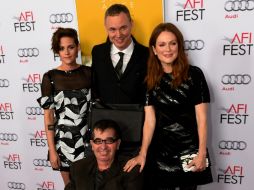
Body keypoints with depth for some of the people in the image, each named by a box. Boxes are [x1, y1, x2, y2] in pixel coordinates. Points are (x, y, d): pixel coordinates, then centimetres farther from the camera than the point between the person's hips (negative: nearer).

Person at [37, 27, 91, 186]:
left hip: (88, 137, 1)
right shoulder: (50, 77, -6)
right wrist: (52, 150, -6)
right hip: (64, 140, -1)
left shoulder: (88, 73, -1)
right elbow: (48, 116, -4)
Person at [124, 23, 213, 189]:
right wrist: (142, 153, -10)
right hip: (160, 150, 2)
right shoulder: (150, 79, 0)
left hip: (189, 149, -2)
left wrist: (202, 153, -10)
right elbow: (149, 120, -3)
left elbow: (201, 117, -7)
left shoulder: (194, 74, -8)